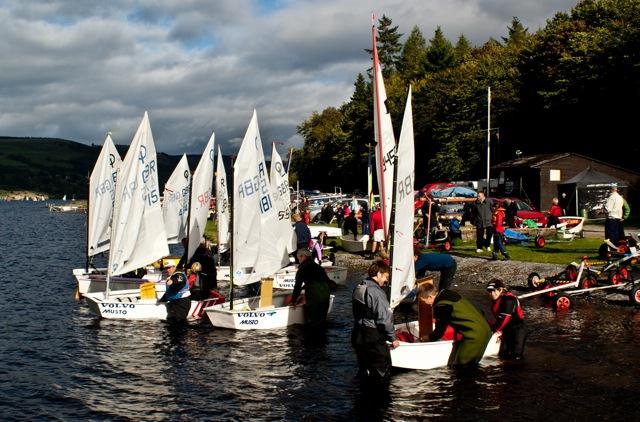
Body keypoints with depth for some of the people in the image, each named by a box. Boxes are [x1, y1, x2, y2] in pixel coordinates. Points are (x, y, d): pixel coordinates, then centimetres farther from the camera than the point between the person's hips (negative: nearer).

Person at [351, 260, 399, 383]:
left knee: (363, 370, 17)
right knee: (381, 373, 1)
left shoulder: (358, 289, 9)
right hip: (373, 338, -9)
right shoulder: (376, 292, -18)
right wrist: (393, 338, -8)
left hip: (358, 335, 9)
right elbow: (385, 318, -19)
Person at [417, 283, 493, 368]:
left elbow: (439, 332, -6)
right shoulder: (449, 293, 11)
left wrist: (426, 338, 12)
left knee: (458, 365, -3)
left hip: (475, 335, -10)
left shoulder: (441, 306, -16)